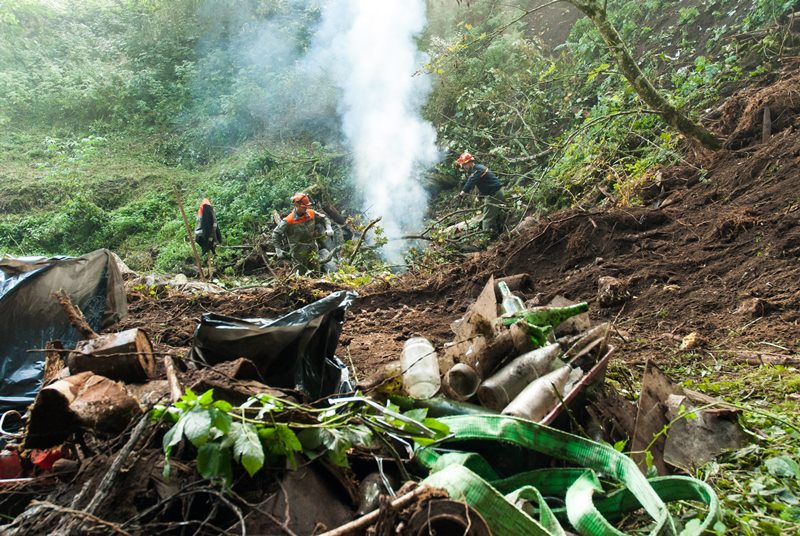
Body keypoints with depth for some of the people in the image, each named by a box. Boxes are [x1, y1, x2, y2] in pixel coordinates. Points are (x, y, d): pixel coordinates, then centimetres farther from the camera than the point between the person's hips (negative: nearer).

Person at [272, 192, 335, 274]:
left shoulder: (311, 214, -6)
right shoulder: (288, 221, -18)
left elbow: (324, 218, 10)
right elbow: (276, 234, -10)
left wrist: (329, 228, -7)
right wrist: (278, 249, -13)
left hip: (312, 249, 4)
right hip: (299, 253, -4)